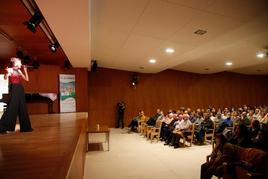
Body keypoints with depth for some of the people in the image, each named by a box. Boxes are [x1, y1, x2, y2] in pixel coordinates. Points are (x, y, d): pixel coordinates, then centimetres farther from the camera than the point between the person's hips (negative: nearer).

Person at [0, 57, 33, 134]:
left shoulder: (19, 71, 15)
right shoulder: (10, 70, -3)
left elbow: (27, 79, 11)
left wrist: (25, 70, 8)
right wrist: (7, 72, -36)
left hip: (20, 90, 7)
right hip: (14, 89, -7)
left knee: (22, 108, 7)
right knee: (11, 107, -10)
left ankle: (25, 127, 13)